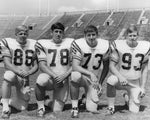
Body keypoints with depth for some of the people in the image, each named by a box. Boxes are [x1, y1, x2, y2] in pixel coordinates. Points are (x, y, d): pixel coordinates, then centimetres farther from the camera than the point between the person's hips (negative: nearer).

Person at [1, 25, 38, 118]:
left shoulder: (34, 45, 0)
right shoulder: (8, 43, -7)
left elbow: (36, 66, 1)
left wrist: (28, 72, -19)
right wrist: (18, 72, -31)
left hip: (25, 78, 3)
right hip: (13, 73, -3)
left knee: (22, 107, 1)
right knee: (8, 76, -41)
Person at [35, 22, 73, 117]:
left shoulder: (70, 43, 1)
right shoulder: (42, 44, -2)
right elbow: (42, 65, -9)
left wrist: (65, 75, -16)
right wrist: (54, 76, -23)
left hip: (64, 80, 2)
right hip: (49, 77, -1)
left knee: (57, 110, -3)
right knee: (41, 80, -38)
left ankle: (46, 102, 33)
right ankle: (41, 106, -10)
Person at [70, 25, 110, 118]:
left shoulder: (105, 45, -9)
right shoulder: (78, 44, -18)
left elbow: (106, 66, 5)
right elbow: (75, 67, -23)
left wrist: (100, 83, 3)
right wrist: (90, 74, -34)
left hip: (95, 80, 2)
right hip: (82, 75, -2)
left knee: (92, 109, -6)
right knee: (75, 75, -40)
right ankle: (75, 107, -20)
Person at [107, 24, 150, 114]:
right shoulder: (119, 45, -13)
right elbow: (112, 65, -12)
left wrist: (143, 87, -1)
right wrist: (120, 77, -30)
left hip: (135, 83, 2)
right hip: (121, 79, -2)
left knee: (134, 111, -1)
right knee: (111, 80, -37)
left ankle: (127, 98, 34)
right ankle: (111, 107, -15)